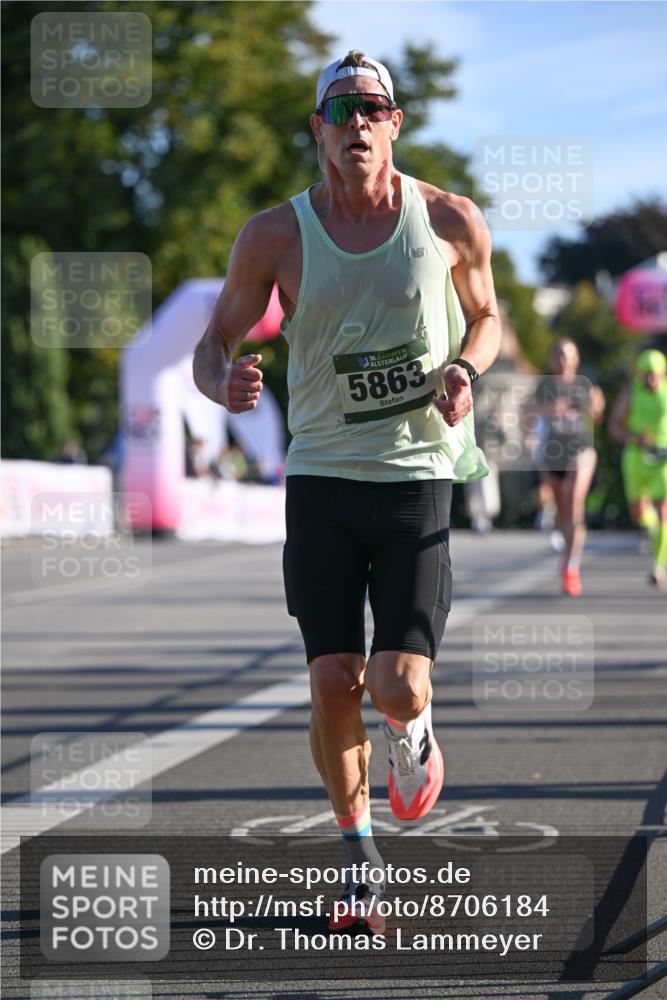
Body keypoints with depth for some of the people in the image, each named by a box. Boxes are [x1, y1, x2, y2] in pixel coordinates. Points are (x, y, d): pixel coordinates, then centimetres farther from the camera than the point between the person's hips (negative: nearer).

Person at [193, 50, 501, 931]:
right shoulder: (276, 236, -2)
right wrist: (223, 382, -17)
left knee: (398, 687, -12)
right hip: (322, 479, 1)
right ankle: (358, 852, 19)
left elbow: (486, 317, 16)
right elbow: (216, 340, 7)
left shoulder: (451, 222, -1)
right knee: (334, 685, -3)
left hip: (418, 478, -1)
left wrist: (466, 370, -6)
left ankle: (414, 734, 27)